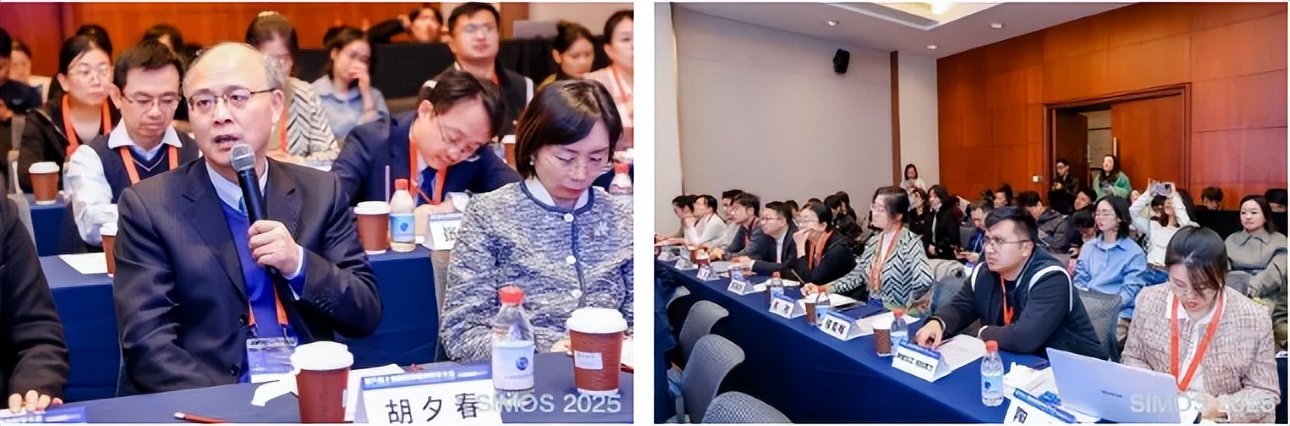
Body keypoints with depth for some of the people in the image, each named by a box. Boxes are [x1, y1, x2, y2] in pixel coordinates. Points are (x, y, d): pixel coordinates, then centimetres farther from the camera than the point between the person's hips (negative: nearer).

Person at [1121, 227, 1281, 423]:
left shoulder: (1253, 320, -9)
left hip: (1221, 421, 0)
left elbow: (1266, 394, 0)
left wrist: (1222, 407, -17)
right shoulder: (1149, 301, -5)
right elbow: (1132, 358, 9)